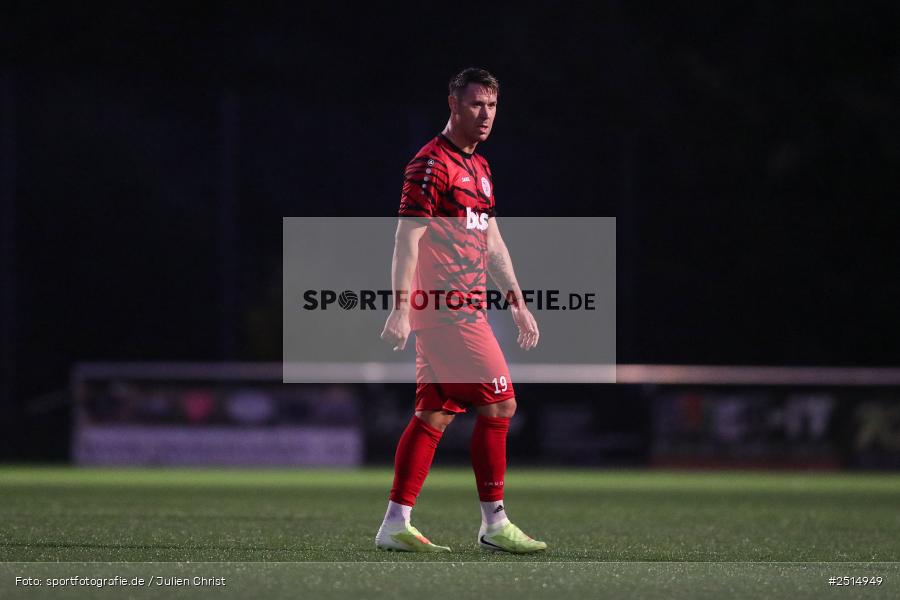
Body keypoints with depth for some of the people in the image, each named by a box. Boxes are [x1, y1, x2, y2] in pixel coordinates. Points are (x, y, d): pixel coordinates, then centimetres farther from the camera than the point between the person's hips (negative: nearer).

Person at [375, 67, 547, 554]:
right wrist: (401, 308, -22)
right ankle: (494, 523, -3)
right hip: (444, 308, -9)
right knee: (498, 403, -8)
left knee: (435, 413, 6)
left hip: (464, 309, 9)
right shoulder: (432, 163, -11)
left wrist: (517, 303, 23)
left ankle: (395, 525, 7)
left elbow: (492, 242, 26)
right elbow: (406, 238, -16)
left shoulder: (479, 167, 19)